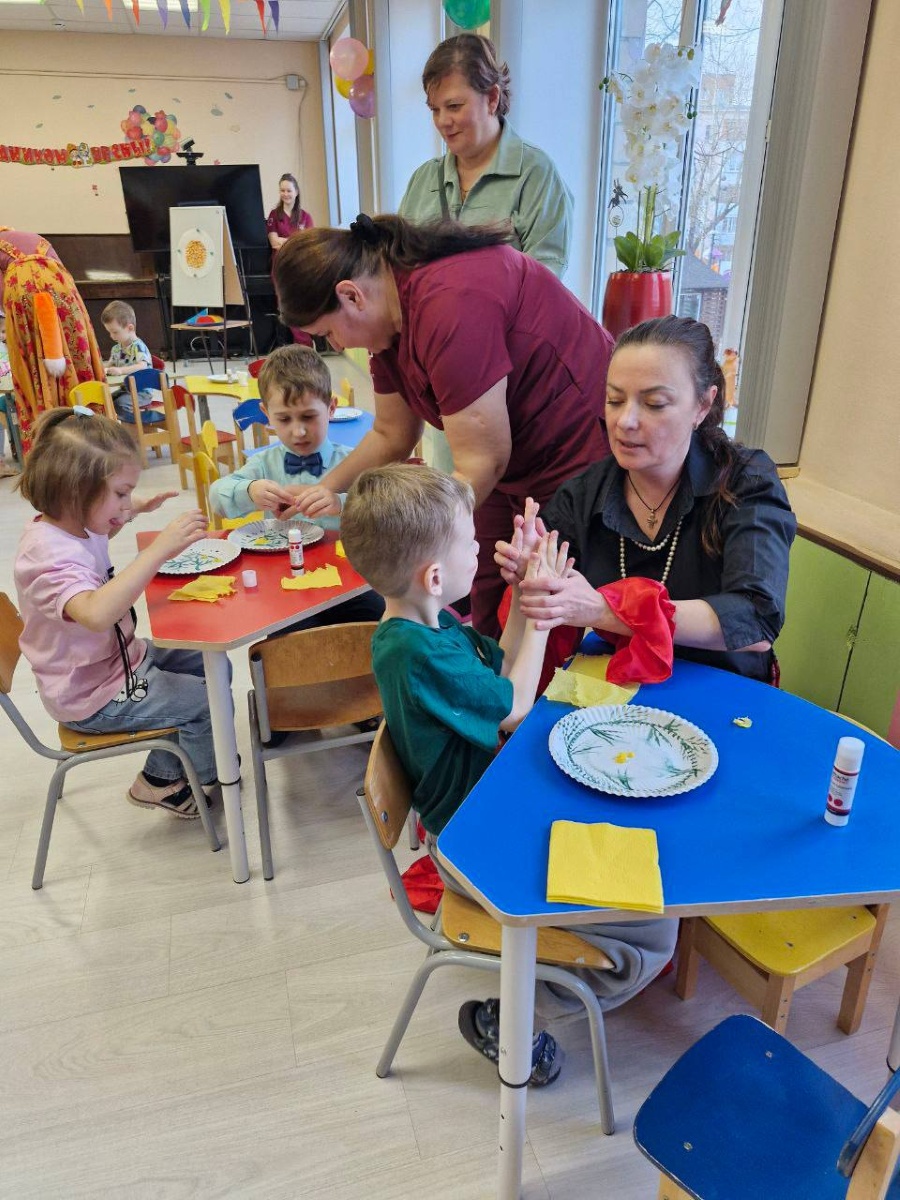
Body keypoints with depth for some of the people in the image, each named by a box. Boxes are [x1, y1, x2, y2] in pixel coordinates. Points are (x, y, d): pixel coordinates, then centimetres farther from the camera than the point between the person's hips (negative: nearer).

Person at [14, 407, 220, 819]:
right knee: (208, 703, -9)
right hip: (94, 697, -10)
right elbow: (96, 612, -53)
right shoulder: (50, 555, -32)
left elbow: (100, 528, 26)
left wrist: (140, 507, 12)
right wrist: (159, 550, -54)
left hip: (118, 659, 10)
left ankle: (164, 774, 27)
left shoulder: (68, 523, -2)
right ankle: (161, 782, 20)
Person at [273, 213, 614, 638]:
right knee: (488, 616, 11)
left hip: (577, 455, -9)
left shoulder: (449, 303, -29)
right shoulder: (390, 315, 1)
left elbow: (480, 464, -27)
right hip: (512, 470, 9)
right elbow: (391, 436, 12)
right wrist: (322, 491, 7)